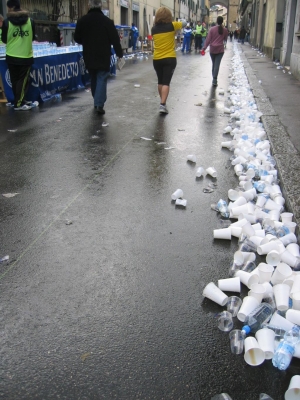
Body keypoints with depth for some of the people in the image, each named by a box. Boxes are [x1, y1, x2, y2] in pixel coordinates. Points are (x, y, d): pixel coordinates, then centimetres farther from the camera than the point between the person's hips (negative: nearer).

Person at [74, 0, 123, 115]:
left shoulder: (82, 20, 0)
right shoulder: (107, 21, -9)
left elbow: (77, 38, 9)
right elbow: (115, 39, -8)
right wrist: (119, 54, 3)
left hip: (89, 56, 4)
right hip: (103, 57, -3)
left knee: (93, 79, 18)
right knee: (102, 79, -3)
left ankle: (97, 101, 27)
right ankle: (99, 104, -14)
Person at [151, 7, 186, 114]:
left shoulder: (154, 29, 1)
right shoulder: (171, 26, -7)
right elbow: (184, 23, 7)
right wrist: (176, 23, 26)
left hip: (157, 59, 4)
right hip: (169, 59, -4)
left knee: (160, 81, 17)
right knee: (166, 82, -6)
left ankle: (163, 102, 28)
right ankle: (163, 104, -16)